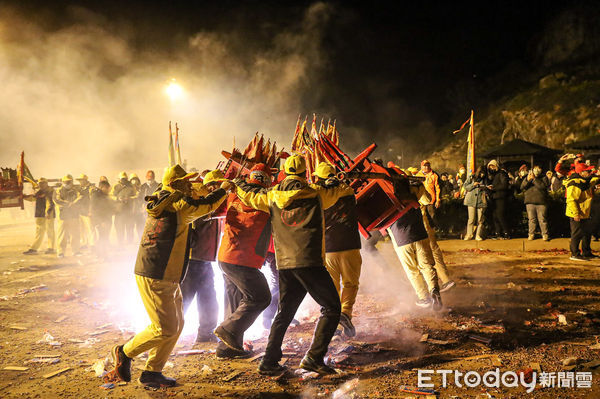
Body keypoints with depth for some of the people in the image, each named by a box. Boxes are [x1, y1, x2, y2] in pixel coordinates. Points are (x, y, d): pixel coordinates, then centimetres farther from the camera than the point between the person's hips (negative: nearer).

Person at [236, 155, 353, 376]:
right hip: (309, 262, -5)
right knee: (331, 308, 4)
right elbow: (338, 191, 18)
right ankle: (314, 357, -4)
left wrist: (235, 185, 45)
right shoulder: (316, 194, 1)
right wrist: (346, 188, 41)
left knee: (284, 312, 17)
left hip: (284, 263, 6)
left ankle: (269, 361, 16)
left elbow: (249, 197, 25)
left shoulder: (273, 196, 10)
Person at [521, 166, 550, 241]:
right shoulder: (527, 177, 16)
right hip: (530, 202, 2)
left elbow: (543, 186, -11)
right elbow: (522, 187, 5)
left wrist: (534, 179, -12)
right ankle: (531, 234, 10)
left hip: (541, 202, -2)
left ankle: (545, 234, 5)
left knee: (542, 219, -2)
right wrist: (527, 180, -11)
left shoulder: (544, 178, 8)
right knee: (532, 219, 4)